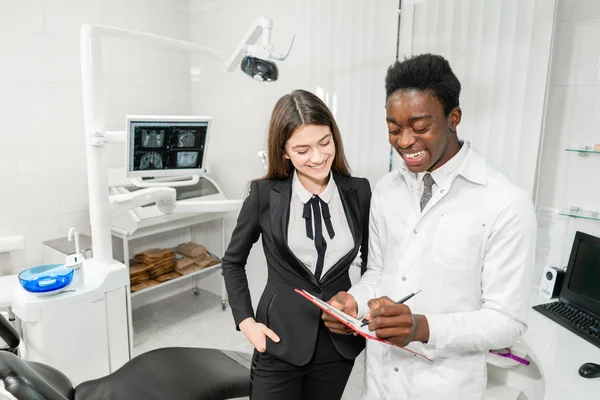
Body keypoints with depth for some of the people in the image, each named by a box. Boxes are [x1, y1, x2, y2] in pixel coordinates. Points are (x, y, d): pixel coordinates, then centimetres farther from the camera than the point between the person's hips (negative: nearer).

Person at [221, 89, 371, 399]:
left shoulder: (359, 192, -6)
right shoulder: (265, 194, -10)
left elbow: (372, 260, 8)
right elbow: (232, 262, 2)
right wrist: (245, 320, -5)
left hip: (340, 340, 3)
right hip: (281, 339, -2)